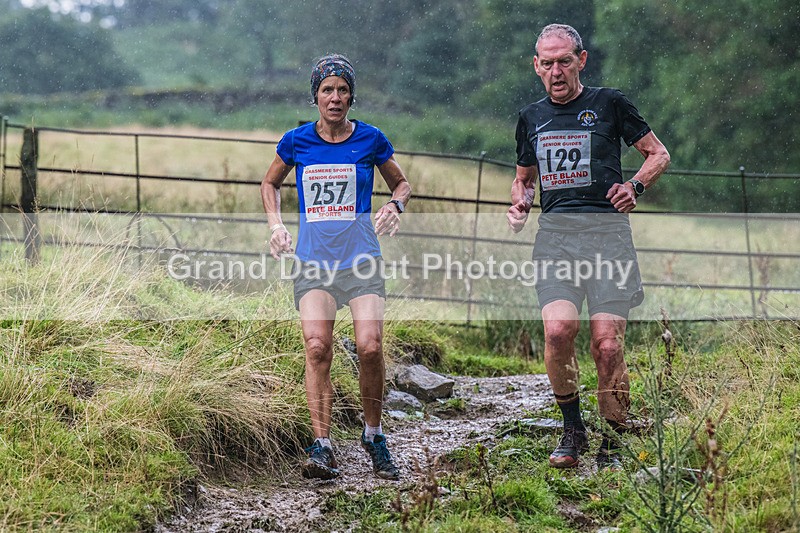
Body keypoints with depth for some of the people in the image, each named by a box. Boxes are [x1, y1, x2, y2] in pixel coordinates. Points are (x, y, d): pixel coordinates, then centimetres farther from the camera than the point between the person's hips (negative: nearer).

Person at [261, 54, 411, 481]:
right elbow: (270, 183, 23)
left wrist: (396, 204, -3)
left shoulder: (370, 139, 3)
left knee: (370, 348, -14)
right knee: (317, 347, -16)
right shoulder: (296, 141, 6)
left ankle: (373, 435, 8)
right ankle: (322, 447, -15)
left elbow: (400, 182, 19)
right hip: (313, 257, 1)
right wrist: (276, 225, 8)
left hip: (361, 256, -1)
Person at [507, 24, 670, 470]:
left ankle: (612, 445, 4)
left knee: (607, 344, -11)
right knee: (558, 329, -20)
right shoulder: (532, 118, 19)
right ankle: (573, 428, -1)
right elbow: (525, 177, 32)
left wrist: (635, 186, -5)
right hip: (555, 232, 3)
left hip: (606, 230, -2)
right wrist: (520, 202, 10)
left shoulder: (608, 104, 7)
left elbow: (659, 154, 13)